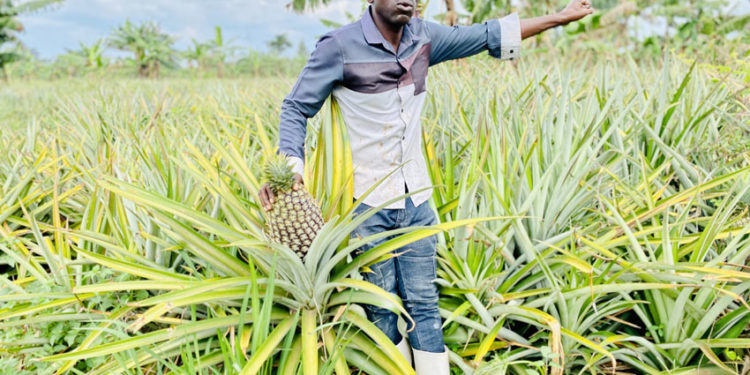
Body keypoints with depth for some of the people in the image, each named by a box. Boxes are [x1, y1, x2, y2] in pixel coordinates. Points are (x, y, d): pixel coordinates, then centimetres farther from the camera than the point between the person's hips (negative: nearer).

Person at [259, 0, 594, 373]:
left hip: (416, 201, 4)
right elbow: (296, 108, -4)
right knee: (382, 308, 7)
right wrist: (288, 166, -20)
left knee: (423, 303, 8)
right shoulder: (339, 47, -11)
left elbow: (487, 34, 13)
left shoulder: (422, 36, 3)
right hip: (366, 203, -4)